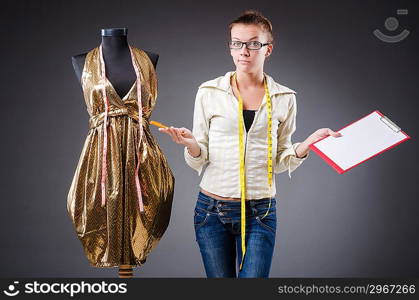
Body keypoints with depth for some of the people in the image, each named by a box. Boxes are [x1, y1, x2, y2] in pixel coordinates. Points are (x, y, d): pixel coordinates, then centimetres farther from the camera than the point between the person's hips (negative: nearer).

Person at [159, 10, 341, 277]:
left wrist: (307, 145, -10)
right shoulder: (209, 92, 0)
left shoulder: (284, 98, 4)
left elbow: (281, 162, 8)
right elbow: (199, 160, 2)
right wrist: (191, 145, -20)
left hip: (261, 212, 0)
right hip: (212, 208, 0)